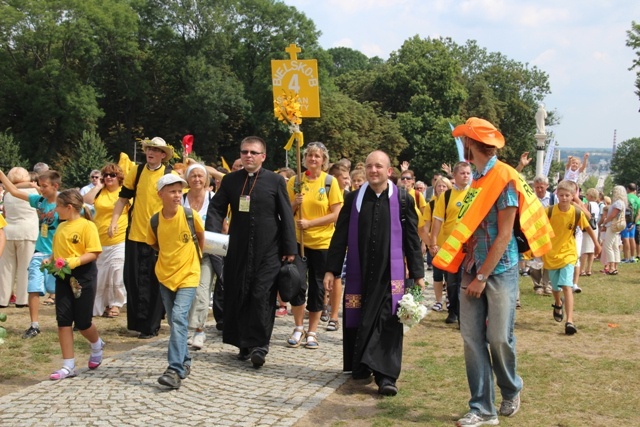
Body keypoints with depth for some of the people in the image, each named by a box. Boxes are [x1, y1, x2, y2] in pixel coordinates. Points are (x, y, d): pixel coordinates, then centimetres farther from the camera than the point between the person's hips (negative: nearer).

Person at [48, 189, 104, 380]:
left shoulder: (87, 226, -11)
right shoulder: (61, 227, 10)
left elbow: (94, 253, -16)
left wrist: (73, 262, -27)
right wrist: (50, 260, 0)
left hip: (83, 276, -6)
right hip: (63, 277, 6)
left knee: (82, 322, 2)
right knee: (63, 320, 1)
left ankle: (97, 345, 36)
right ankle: (68, 366, 7)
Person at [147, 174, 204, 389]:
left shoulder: (191, 215, -10)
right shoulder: (154, 221, -6)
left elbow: (201, 235, 8)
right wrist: (169, 256, 7)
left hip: (188, 275, -3)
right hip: (165, 275, 4)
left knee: (179, 317, -17)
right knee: (173, 320, 12)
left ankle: (176, 370, -20)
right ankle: (184, 361, 29)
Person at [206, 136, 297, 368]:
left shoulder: (275, 181, 1)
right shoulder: (230, 180, 9)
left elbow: (286, 216, 1)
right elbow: (216, 208, 7)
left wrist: (290, 249, -3)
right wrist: (211, 234, -11)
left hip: (268, 251, -3)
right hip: (238, 250, 3)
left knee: (262, 297, -6)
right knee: (238, 297, 5)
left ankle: (259, 346, 1)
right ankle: (244, 343, 18)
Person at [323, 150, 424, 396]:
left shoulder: (403, 200, -1)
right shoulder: (353, 199, 3)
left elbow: (412, 239, 2)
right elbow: (340, 237, 5)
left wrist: (418, 273, 0)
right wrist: (331, 270, 0)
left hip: (390, 272, -2)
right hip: (358, 272, 2)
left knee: (388, 323, -7)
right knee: (356, 320, 8)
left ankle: (386, 375, -7)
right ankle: (361, 367, 25)